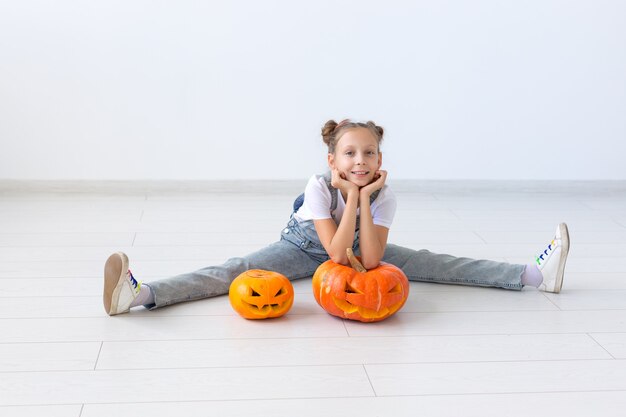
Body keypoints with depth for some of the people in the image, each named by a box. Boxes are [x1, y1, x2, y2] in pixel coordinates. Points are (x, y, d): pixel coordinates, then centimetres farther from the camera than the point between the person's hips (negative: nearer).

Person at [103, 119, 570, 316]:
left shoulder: (385, 195, -24)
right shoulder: (320, 186, -31)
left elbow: (370, 260, -32)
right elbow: (336, 253, -38)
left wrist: (365, 198, -38)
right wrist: (352, 198, -42)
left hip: (359, 247, 3)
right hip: (305, 246, -3)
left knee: (430, 263, -8)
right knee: (237, 270, -26)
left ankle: (533, 273, -9)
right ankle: (141, 293, -44)